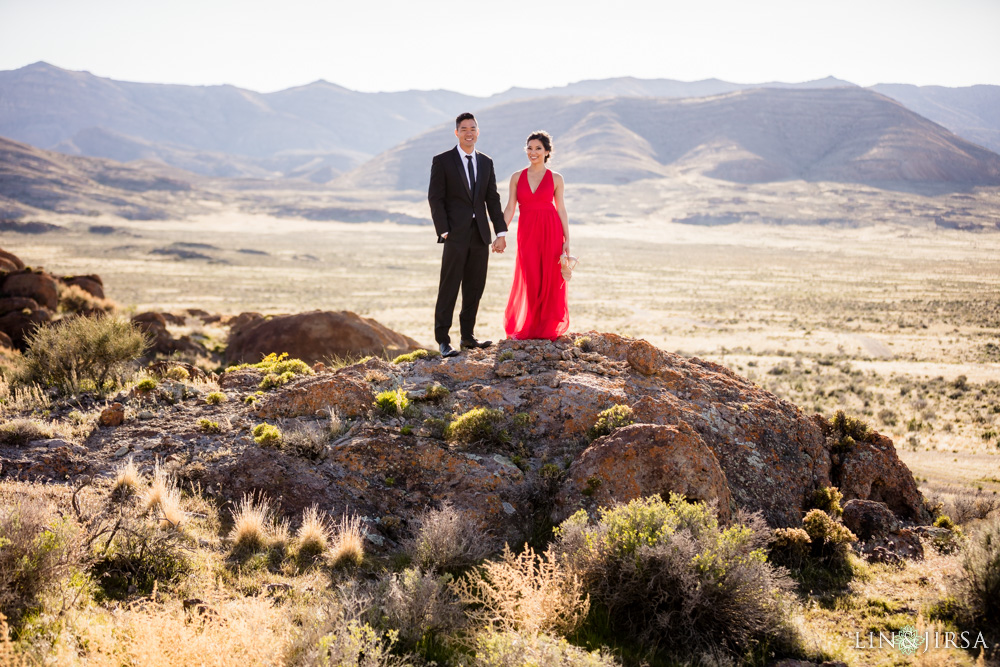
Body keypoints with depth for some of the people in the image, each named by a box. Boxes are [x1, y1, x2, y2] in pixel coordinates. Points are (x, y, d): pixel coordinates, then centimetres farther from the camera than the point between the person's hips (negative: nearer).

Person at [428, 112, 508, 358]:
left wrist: (501, 232, 5)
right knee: (449, 288, -4)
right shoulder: (442, 161, 0)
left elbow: (493, 199, 12)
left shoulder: (486, 162, 13)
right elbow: (435, 198, -4)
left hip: (480, 234, 5)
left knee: (475, 288, 7)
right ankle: (443, 340, 0)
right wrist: (444, 232, -12)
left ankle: (468, 336, 16)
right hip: (456, 234, -4)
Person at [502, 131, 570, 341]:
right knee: (529, 281, 2)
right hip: (527, 232, 1)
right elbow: (510, 208, 5)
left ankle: (547, 328, 15)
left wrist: (567, 240, -1)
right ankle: (526, 327, 18)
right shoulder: (517, 177, 6)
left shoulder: (556, 178, 3)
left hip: (551, 230, -1)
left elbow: (561, 209, 3)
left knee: (550, 280, 1)